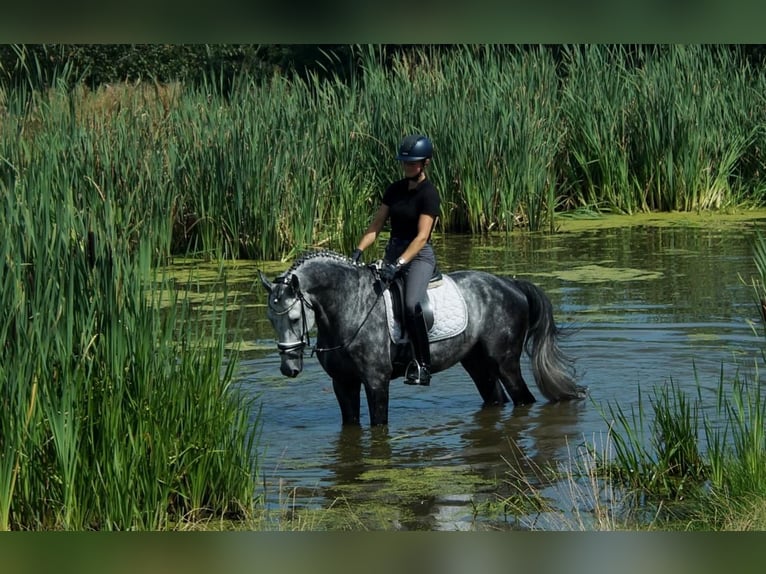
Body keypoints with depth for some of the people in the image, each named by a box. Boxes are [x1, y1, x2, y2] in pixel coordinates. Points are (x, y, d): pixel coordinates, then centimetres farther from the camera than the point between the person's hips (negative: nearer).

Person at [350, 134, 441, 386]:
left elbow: (422, 236, -19)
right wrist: (358, 250, -7)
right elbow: (376, 225, 10)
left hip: (419, 256, -7)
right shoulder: (395, 189, 11)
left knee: (412, 304, -30)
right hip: (393, 253, 7)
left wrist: (398, 264, -30)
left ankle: (422, 364, -21)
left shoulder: (428, 194, -10)